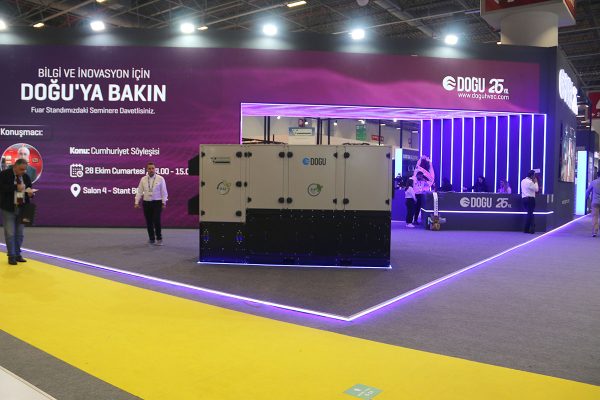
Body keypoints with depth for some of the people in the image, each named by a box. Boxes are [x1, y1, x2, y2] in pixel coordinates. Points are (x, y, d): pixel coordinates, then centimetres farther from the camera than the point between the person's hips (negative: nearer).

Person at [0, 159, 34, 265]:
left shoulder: (26, 177, 8)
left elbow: (29, 190, 15)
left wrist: (30, 193, -8)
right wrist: (16, 187, -23)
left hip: (22, 208, 4)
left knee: (20, 233, 9)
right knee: (10, 233, -2)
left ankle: (17, 254, 20)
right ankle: (11, 256, 7)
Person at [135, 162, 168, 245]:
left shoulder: (160, 179, -3)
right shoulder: (143, 179, 5)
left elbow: (164, 192, -2)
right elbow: (139, 191, 5)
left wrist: (164, 202, -6)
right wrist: (137, 202, -1)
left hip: (157, 202, -3)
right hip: (146, 203, 3)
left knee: (157, 221, -9)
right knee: (149, 222, 7)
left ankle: (159, 239, 1)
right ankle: (151, 239, 19)